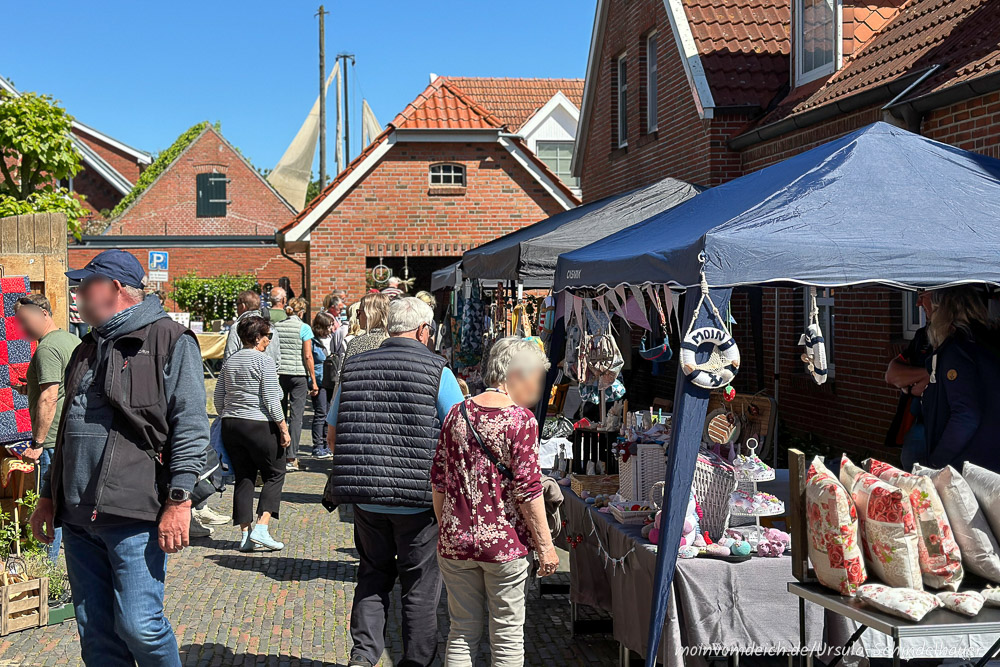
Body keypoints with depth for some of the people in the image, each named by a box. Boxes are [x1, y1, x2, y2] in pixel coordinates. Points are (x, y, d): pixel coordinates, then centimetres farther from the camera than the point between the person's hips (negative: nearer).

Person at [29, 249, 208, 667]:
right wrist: (49, 496, 24)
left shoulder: (170, 341, -4)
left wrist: (179, 499, -17)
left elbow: (190, 427, -11)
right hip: (78, 518, 7)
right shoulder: (87, 350, 21)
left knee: (139, 627, -8)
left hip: (135, 516, -7)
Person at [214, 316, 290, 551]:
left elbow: (218, 397, 14)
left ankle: (245, 535, 8)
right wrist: (284, 428, -10)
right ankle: (261, 528, -6)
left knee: (243, 478, 10)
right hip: (259, 425, -7)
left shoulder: (230, 361, 11)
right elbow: (271, 399, -14)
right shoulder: (264, 360, -10)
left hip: (230, 425, 7)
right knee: (274, 474, 6)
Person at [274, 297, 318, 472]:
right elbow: (307, 356, -9)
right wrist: (313, 380, -4)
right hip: (299, 374, -4)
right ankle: (291, 458, -5)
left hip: (278, 374, 4)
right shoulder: (304, 328, -5)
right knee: (296, 416, -1)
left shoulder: (276, 327, 6)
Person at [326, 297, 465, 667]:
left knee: (372, 577, 19)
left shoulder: (353, 367, 3)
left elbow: (332, 436, 10)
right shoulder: (437, 371, -9)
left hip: (365, 498, 4)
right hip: (418, 500, -3)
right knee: (421, 585, 11)